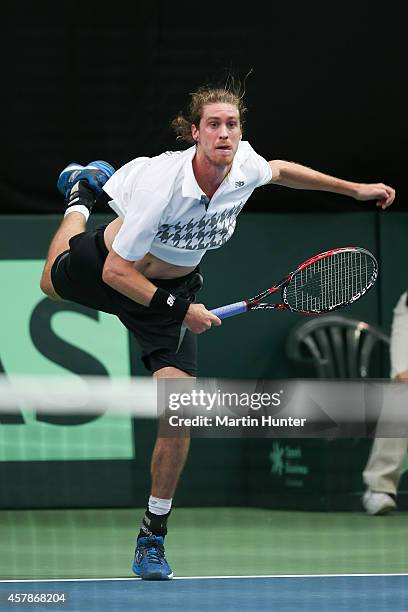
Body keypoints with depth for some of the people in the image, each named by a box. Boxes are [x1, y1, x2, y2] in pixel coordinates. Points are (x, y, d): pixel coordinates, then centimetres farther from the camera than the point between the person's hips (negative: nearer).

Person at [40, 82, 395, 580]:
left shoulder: (246, 166, -24)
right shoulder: (164, 183, -38)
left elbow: (280, 171, 5)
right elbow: (115, 272, -31)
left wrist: (353, 188, 8)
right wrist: (178, 309, -33)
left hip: (176, 287, 2)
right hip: (106, 266, -2)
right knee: (53, 283, 33)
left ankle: (153, 536, 2)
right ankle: (84, 192, 60)